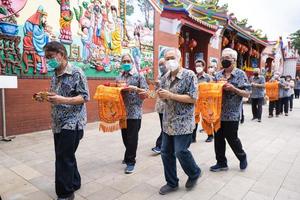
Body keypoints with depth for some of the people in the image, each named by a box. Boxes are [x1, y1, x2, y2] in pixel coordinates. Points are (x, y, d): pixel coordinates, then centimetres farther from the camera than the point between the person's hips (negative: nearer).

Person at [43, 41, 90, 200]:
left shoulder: (76, 73, -10)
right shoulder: (55, 76, 13)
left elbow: (85, 97, -15)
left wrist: (63, 100, -26)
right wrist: (46, 97, 2)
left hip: (72, 123, -8)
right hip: (58, 124, 8)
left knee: (63, 159, -3)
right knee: (65, 157, 17)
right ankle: (74, 183, 35)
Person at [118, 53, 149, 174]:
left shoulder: (139, 76, -1)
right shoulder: (119, 78, 13)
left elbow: (146, 93, -7)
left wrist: (135, 89, -21)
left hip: (134, 112, -5)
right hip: (122, 111, 5)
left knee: (132, 137, -2)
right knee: (125, 136, 15)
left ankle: (130, 161, 10)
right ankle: (129, 156, 33)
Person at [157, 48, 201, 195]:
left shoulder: (190, 75, -10)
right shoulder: (165, 77, 10)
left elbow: (193, 98, -17)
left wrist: (171, 95, -20)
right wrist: (161, 95, -7)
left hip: (183, 122, -6)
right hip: (168, 122, 7)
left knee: (180, 151, -2)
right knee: (166, 153, 9)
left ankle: (194, 173, 30)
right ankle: (171, 183, 28)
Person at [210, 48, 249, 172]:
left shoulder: (240, 74, -6)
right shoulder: (218, 74, 8)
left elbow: (247, 94, -8)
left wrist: (233, 88, -21)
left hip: (232, 114, -5)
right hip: (218, 113, 5)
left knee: (232, 138, 6)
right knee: (218, 139, 10)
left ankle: (242, 157, 35)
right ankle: (221, 163, 25)